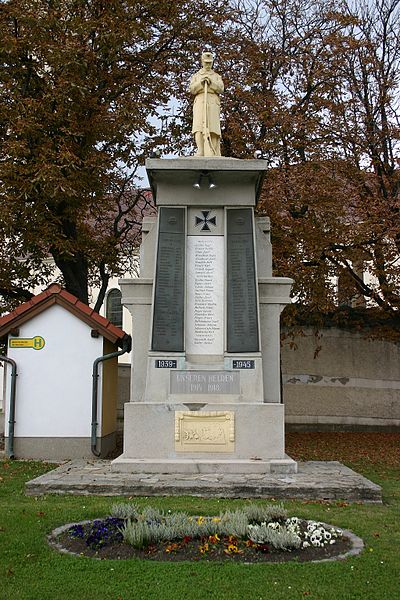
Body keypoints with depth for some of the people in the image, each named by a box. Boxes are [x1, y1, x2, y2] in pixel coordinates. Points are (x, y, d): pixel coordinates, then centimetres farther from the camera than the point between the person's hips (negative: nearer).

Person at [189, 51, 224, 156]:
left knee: (212, 127, -11)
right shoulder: (196, 76, 21)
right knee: (199, 125, -20)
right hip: (200, 102, -1)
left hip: (213, 104, 1)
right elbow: (192, 90, 5)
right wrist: (201, 82, -11)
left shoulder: (217, 77, 22)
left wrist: (210, 82, -11)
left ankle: (213, 152, -14)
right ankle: (200, 151, -31)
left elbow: (220, 89, 3)